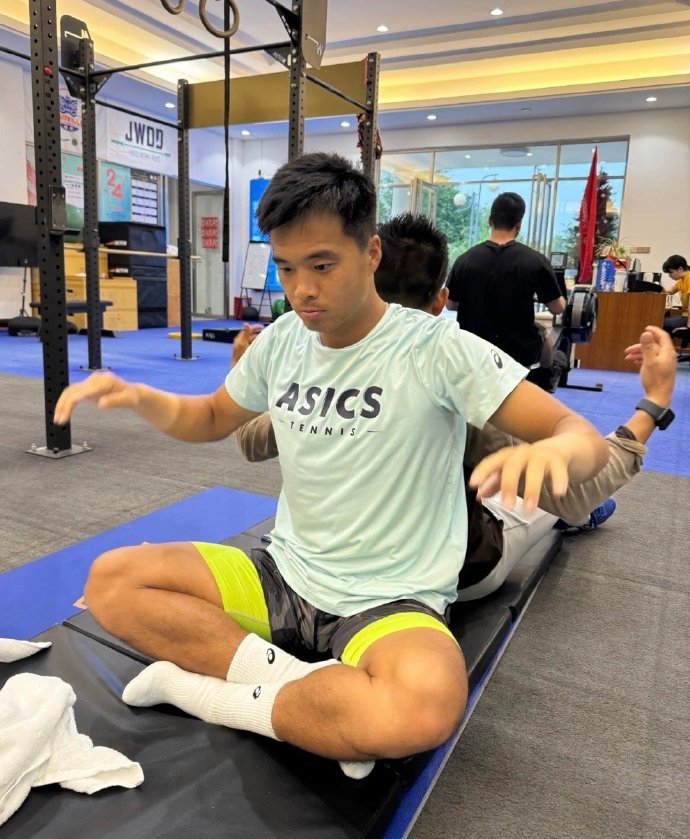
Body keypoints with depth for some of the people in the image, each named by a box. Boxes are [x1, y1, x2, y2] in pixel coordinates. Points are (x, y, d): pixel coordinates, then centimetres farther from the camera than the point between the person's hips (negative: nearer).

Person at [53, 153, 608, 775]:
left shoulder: (437, 348, -15)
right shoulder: (281, 342, 2)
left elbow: (586, 440, -16)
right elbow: (211, 419, 18)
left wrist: (552, 451, -42)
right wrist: (135, 397, -2)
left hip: (390, 601, -5)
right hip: (284, 578, 6)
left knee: (425, 708, -37)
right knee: (110, 581, -8)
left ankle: (200, 688, -15)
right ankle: (301, 682, -13)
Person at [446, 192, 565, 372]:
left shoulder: (465, 260, -9)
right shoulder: (535, 260, -14)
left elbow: (451, 304, 5)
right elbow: (557, 308, -3)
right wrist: (562, 300, 21)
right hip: (521, 352, -1)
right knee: (541, 331, 32)